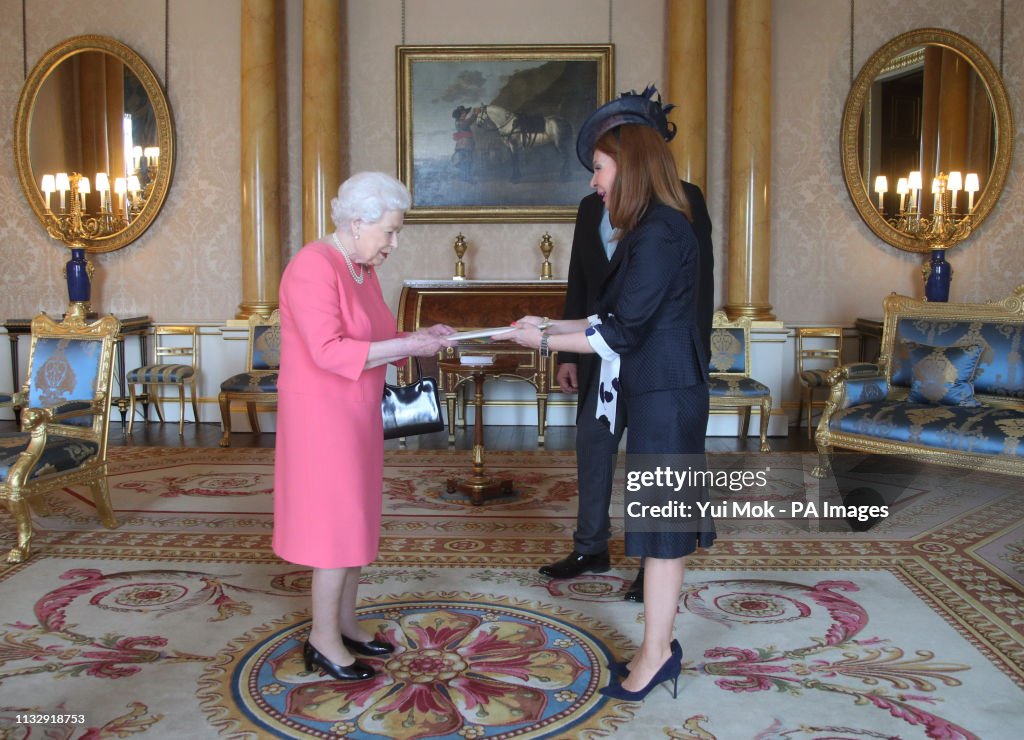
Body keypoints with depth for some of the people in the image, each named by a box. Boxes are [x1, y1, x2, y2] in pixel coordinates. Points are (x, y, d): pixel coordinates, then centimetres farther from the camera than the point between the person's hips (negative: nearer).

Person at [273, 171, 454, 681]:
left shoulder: (362, 269, 10)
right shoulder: (313, 267, -18)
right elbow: (328, 351, -26)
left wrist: (419, 338, -1)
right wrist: (406, 346, -25)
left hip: (356, 415, 9)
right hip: (321, 415, -9)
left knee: (355, 519, 13)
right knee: (336, 522, -3)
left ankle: (344, 623, 25)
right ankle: (323, 640, 9)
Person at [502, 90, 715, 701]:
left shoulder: (659, 234, -18)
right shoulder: (657, 228, 14)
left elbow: (622, 331, -19)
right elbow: (618, 320, 15)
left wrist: (545, 341, -11)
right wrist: (551, 326, 11)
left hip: (665, 398, -10)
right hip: (657, 393, 10)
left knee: (661, 525, 0)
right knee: (661, 520, 15)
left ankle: (655, 656, 14)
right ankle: (660, 646, 27)